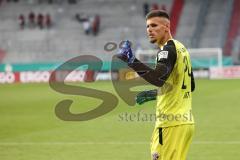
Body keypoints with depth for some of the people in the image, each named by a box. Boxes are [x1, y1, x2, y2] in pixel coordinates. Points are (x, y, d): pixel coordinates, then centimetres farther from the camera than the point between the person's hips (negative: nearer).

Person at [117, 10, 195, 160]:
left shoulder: (168, 50, -12)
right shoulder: (181, 48, 17)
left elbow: (158, 78, -30)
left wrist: (131, 60, -27)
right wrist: (153, 94, 25)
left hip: (171, 123, -10)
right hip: (186, 121, 10)